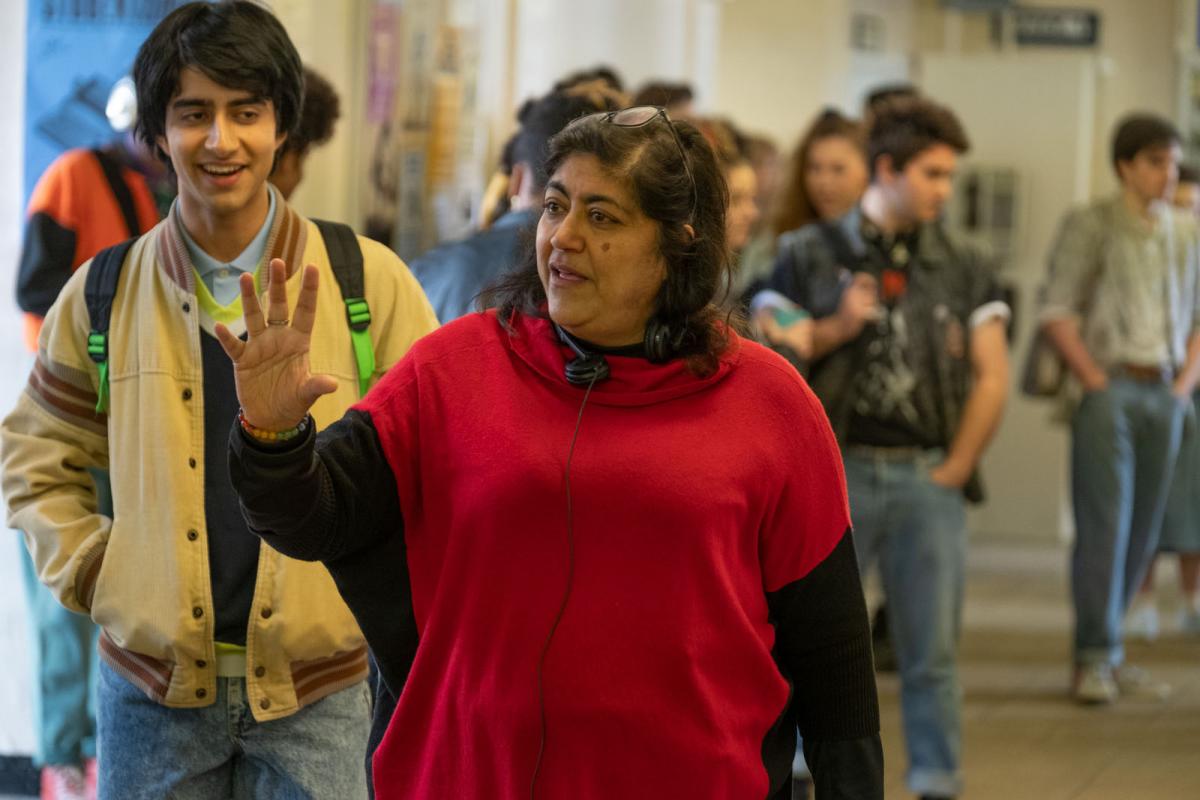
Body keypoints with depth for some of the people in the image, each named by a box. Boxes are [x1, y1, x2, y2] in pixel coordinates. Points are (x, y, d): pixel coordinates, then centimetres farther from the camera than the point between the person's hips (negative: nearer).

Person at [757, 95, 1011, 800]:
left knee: (932, 654, 4)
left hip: (927, 478, 1)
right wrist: (836, 328, -10)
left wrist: (956, 467, 0)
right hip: (839, 471, -1)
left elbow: (992, 377, 5)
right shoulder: (809, 255, 3)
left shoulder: (964, 265, 7)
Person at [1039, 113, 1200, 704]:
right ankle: (1093, 659, -6)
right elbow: (1056, 313, -5)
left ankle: (1108, 654, 11)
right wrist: (1096, 383, -10)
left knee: (1142, 529, 4)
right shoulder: (1090, 226, -2)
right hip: (1107, 389, -5)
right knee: (1103, 525, -9)